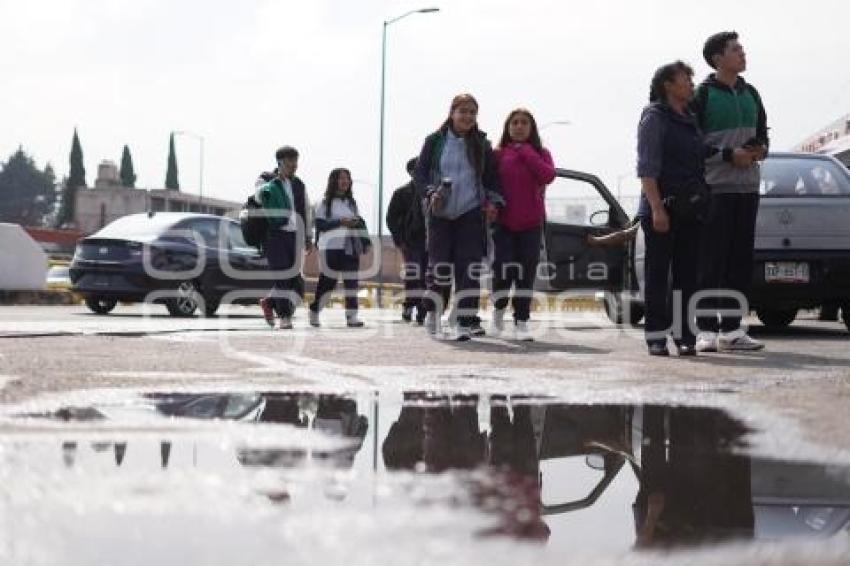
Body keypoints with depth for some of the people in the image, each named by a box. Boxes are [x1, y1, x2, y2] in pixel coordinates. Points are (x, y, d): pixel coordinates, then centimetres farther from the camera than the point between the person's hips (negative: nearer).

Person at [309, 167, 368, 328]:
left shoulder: (351, 202, 18)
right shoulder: (324, 203, 2)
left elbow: (360, 223, 20)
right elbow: (320, 224, -8)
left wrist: (364, 242, 9)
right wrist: (340, 222, -15)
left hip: (350, 247, 5)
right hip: (331, 247, -5)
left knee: (351, 281, -3)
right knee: (327, 281, -3)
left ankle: (351, 315, -4)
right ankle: (314, 312, 13)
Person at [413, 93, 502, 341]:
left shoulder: (481, 144, 9)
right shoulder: (435, 141, 5)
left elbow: (492, 177, 14)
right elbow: (419, 173, 5)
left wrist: (492, 202, -1)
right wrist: (430, 193, -12)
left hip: (471, 214, 1)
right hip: (440, 215, -1)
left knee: (470, 269, -8)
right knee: (440, 266, -2)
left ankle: (465, 324, -7)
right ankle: (433, 311, 23)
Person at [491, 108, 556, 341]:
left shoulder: (540, 154, 6)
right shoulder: (498, 154, 5)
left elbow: (548, 175, -12)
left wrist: (526, 152, -10)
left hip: (531, 223, 1)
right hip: (504, 222, -1)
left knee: (526, 273, 2)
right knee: (503, 269, -5)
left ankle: (521, 321, 10)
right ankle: (499, 307, 23)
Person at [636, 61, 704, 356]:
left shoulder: (691, 119, 18)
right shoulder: (654, 117, -4)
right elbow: (647, 167, -12)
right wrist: (657, 207, -20)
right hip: (661, 207, -7)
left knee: (687, 275, 5)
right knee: (658, 274, -3)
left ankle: (684, 336, 8)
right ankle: (656, 338, 0)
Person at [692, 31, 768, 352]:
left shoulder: (750, 94, 16)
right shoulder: (702, 95, -4)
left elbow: (762, 132, 23)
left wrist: (760, 149, 1)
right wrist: (729, 154, -16)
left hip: (747, 187, 6)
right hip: (716, 189, -6)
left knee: (741, 259, 6)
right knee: (712, 260, -6)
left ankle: (731, 329, 12)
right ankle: (707, 330, -4)